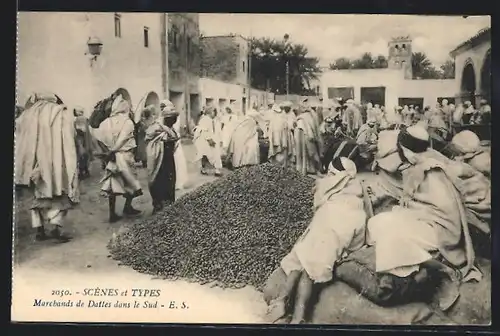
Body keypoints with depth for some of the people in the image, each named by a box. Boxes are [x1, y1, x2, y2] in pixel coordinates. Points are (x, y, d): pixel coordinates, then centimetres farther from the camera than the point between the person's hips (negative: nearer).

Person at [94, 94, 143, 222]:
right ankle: (128, 207, 21)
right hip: (125, 155, -4)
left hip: (112, 157, 4)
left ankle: (112, 214, 9)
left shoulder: (107, 121, -1)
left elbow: (99, 137, -9)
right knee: (131, 182, 16)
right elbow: (122, 140, -16)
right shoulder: (128, 122, -10)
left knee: (113, 183, 7)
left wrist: (108, 149, -3)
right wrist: (112, 151, -5)